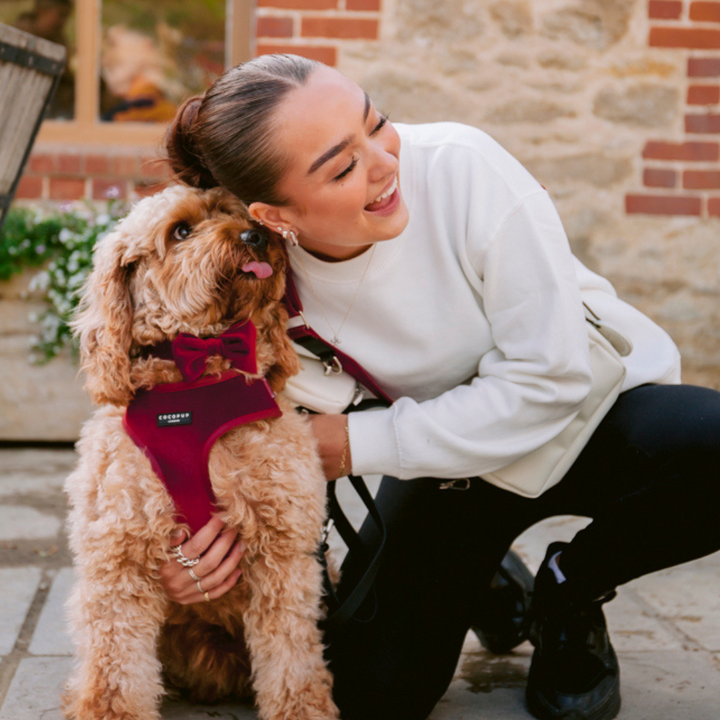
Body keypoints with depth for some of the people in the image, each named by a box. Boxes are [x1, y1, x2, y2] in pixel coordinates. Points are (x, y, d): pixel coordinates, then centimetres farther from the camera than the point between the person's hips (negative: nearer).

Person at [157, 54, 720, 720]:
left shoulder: (460, 166, -28)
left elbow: (550, 378, -25)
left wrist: (361, 441, -25)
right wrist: (190, 548, -26)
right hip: (452, 462, 2)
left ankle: (570, 589, -3)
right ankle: (483, 584, 22)